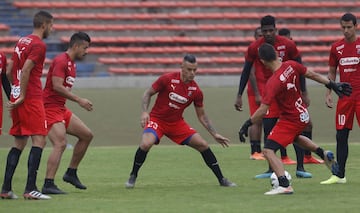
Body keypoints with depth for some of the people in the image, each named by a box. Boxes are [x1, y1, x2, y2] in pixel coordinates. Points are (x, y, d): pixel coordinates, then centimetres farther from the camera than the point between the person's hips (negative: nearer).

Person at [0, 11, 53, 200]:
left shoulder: (22, 42, 17)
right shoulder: (38, 45, -9)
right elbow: (25, 71, -19)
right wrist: (22, 96, -15)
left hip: (18, 99, 9)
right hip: (31, 99, -9)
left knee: (19, 143, 12)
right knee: (39, 140, -9)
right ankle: (30, 189, -17)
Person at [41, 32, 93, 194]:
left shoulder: (72, 64, 17)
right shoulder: (61, 61, -15)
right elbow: (57, 86, -23)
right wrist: (79, 100, -21)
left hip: (61, 108, 10)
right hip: (50, 107, -10)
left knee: (86, 135, 11)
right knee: (60, 144, -20)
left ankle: (71, 173, 18)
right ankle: (48, 185, -22)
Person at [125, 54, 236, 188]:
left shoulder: (196, 91, -6)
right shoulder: (167, 79, -16)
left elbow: (202, 116, 6)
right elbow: (148, 93, -4)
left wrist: (214, 134, 2)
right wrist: (144, 112, -19)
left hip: (176, 122, 3)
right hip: (157, 119, -3)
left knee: (203, 145, -6)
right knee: (146, 144, -31)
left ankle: (221, 179, 7)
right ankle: (132, 177, -9)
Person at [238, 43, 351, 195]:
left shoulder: (273, 83, -29)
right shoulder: (291, 66, -10)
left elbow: (262, 110, -28)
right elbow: (312, 75, 3)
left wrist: (247, 124, -18)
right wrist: (332, 84, 14)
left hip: (290, 120, -9)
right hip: (303, 115, 9)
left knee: (268, 151, -11)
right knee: (295, 137, 40)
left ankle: (284, 185, -20)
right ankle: (323, 154, 42)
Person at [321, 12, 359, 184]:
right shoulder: (336, 47, 9)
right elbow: (332, 72, 17)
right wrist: (328, 93, 9)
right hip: (344, 96, 4)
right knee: (341, 135, 4)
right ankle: (339, 175, 9)